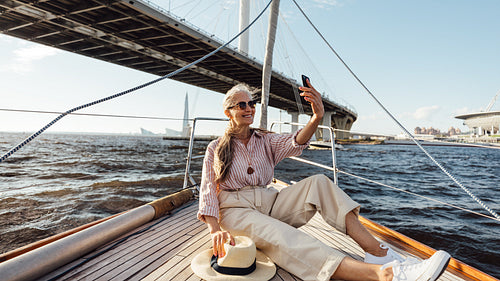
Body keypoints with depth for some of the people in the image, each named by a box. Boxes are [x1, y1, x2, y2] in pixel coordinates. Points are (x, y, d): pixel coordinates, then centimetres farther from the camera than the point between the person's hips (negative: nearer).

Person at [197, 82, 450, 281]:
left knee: (318, 182, -21)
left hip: (270, 203, 4)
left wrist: (317, 118, -32)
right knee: (278, 235, -37)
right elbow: (208, 190, -4)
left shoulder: (265, 140, 11)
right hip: (237, 210, -3)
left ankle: (377, 252, -27)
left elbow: (293, 144, -11)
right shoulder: (217, 149, 5)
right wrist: (215, 229, -23)